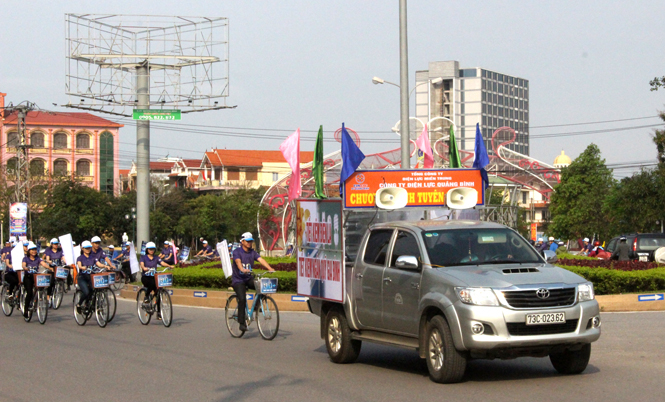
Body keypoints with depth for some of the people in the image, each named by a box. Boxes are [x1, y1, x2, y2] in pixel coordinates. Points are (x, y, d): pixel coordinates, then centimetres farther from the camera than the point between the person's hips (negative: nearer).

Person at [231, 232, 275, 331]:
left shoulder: (253, 252, 7)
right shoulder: (237, 252, -7)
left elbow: (261, 260, -9)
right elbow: (238, 262, -27)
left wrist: (270, 268, -27)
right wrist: (243, 269, -49)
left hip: (248, 278, 5)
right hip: (238, 279, -5)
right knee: (242, 299, -22)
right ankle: (242, 323, -14)